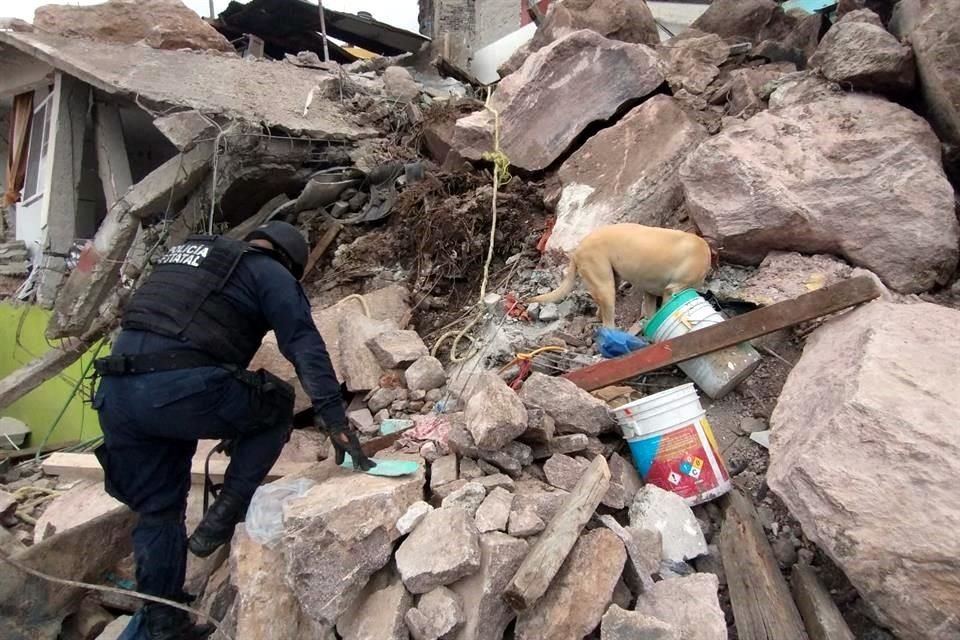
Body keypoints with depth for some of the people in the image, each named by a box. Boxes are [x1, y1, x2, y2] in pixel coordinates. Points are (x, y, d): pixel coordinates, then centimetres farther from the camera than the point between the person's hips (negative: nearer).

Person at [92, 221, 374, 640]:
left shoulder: (184, 254, 31)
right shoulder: (270, 272, 8)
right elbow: (306, 346, -5)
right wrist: (334, 419, -8)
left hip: (114, 390, 8)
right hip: (179, 388, -8)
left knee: (158, 509, 21)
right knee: (276, 403, 18)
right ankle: (226, 514, 12)